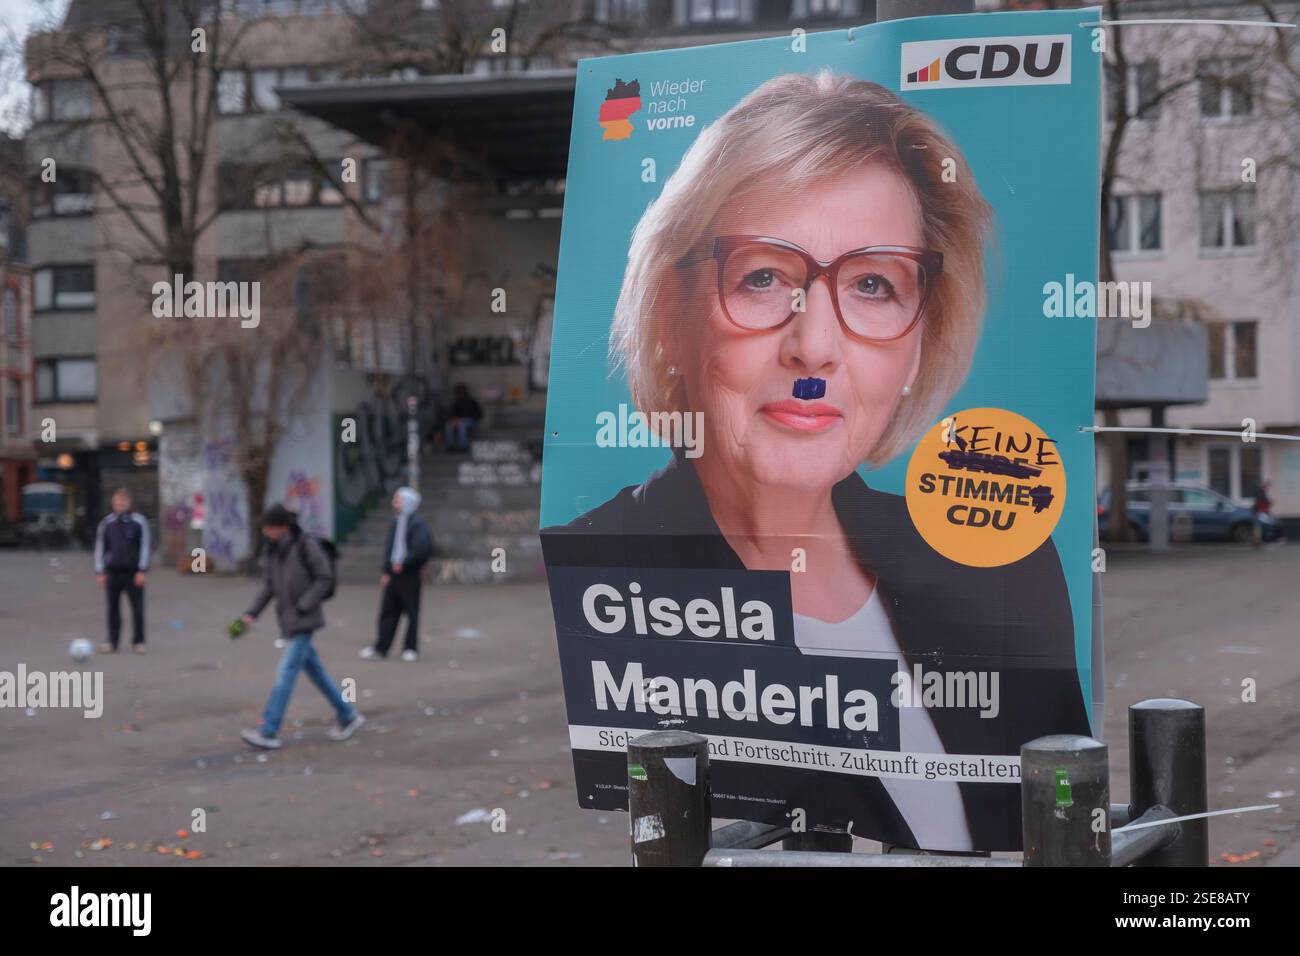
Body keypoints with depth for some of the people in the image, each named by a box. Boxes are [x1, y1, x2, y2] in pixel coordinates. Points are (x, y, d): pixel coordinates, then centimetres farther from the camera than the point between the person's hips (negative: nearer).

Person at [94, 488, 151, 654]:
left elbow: (145, 547, -1)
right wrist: (100, 571, 3)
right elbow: (100, 547, 9)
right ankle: (112, 642, 11)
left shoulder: (139, 522, -1)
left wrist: (142, 571, -7)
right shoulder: (106, 523, 6)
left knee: (137, 608, -1)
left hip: (133, 572, -2)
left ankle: (138, 642, 9)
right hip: (113, 572, 2)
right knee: (113, 608, 4)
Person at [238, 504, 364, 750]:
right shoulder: (274, 549, 8)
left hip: (304, 620, -8)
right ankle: (348, 716, 26)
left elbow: (325, 578, -13)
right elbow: (269, 586, 10)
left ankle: (269, 733, -13)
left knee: (286, 672, -11)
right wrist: (251, 613, -2)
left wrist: (302, 607, -18)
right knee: (314, 670, 14)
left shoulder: (306, 545, -13)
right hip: (288, 621, 8)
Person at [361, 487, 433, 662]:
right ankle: (380, 649, 8)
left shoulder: (417, 524, -11)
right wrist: (385, 571, 11)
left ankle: (411, 649, 12)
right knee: (388, 611, 6)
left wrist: (403, 563, -17)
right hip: (394, 574, 7)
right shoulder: (396, 522, 13)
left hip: (409, 575, -7)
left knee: (411, 612, 3)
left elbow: (422, 548, -20)